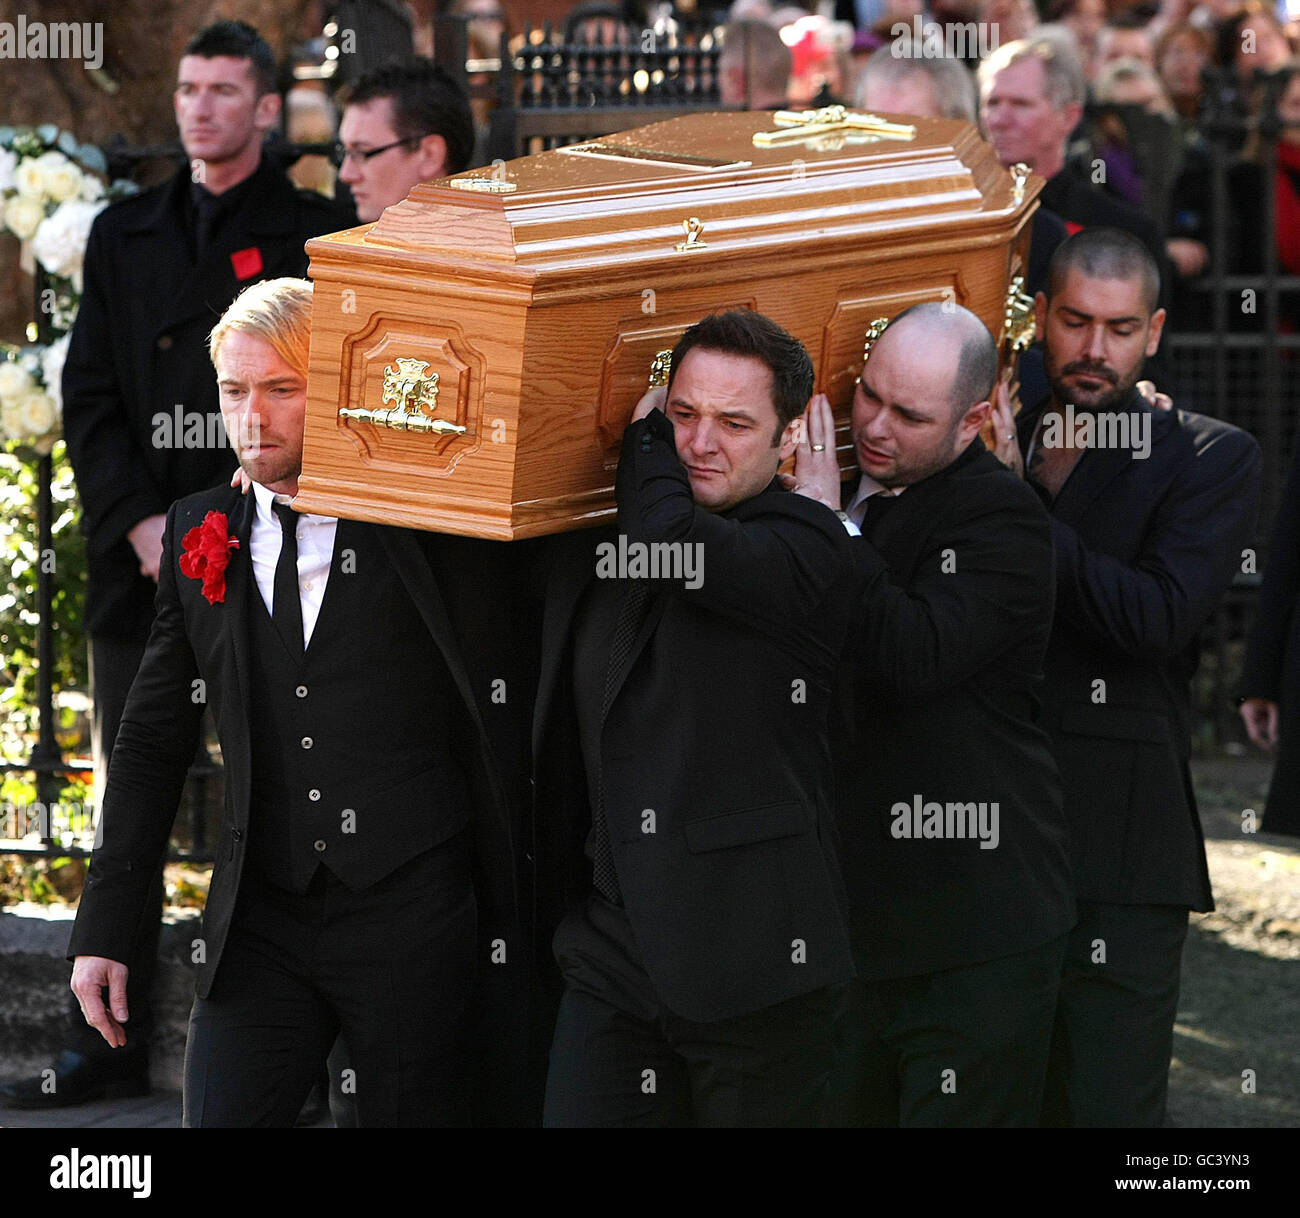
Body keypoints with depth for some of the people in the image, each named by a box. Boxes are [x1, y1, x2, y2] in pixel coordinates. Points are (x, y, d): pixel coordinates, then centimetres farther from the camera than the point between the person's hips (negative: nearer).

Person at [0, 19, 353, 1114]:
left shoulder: (319, 235, 1)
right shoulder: (124, 236, 14)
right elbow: (89, 397, 11)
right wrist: (141, 523, -4)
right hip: (142, 567, 4)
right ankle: (111, 1046, 10)